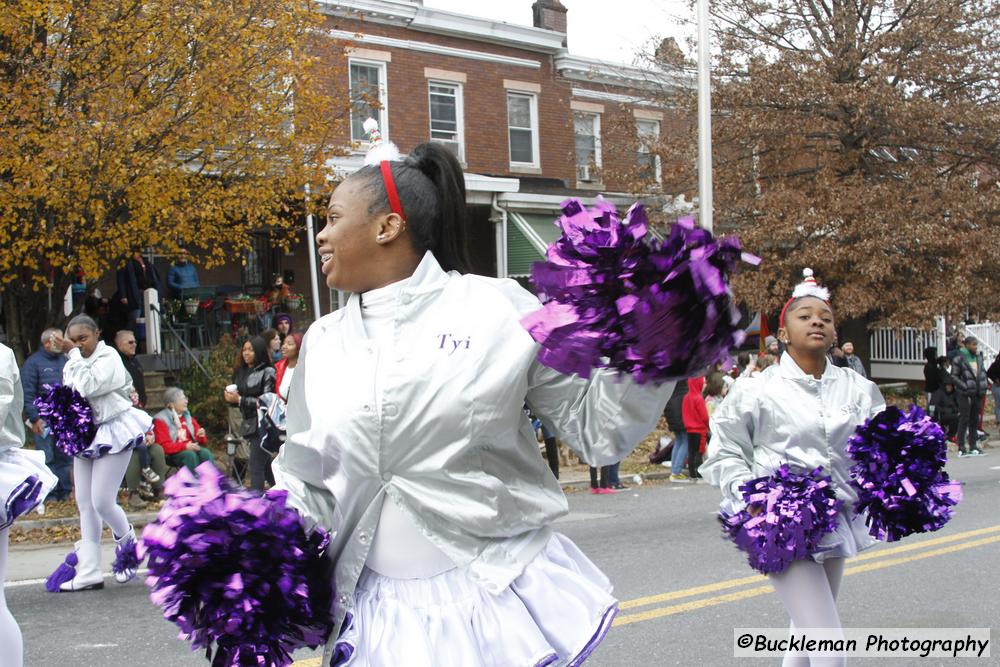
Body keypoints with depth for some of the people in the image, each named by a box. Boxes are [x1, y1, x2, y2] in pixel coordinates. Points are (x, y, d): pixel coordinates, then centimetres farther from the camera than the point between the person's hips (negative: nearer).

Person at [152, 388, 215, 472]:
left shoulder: (187, 417, 15)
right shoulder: (161, 420, -3)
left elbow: (202, 442, 19)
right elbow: (164, 446, -12)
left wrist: (202, 436, -7)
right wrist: (184, 446, -26)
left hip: (190, 448, 5)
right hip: (173, 454, -5)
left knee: (206, 453, -26)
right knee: (190, 455, -34)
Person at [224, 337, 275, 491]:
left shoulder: (267, 372, -9)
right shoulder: (241, 372, 11)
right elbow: (238, 395, 19)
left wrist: (240, 400, -16)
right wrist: (230, 396, -3)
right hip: (249, 424, 7)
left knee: (256, 467, -8)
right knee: (266, 466, 14)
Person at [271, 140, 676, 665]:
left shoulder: (500, 309, -5)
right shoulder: (323, 341, 8)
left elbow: (594, 430, -2)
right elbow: (305, 482, 14)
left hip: (500, 599, -3)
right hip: (379, 614, 4)